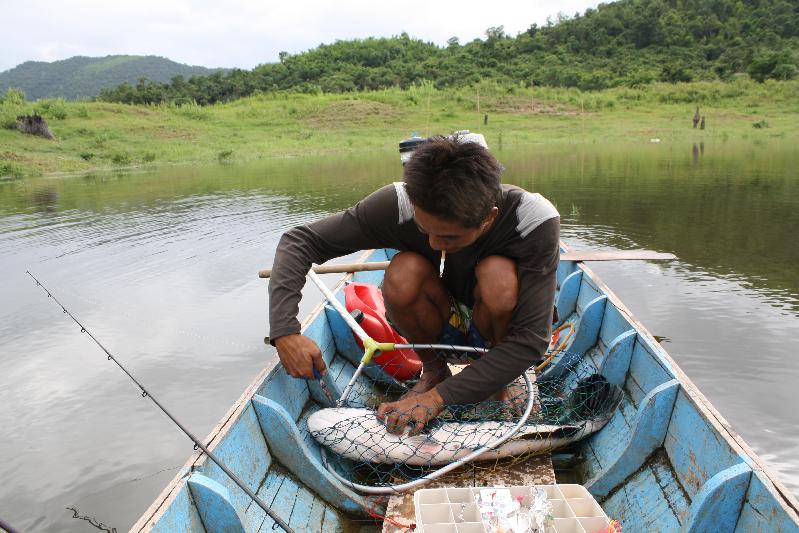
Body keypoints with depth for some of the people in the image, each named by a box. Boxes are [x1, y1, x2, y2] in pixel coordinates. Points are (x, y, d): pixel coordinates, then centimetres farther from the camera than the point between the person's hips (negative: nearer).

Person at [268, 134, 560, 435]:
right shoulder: (401, 203, -29)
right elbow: (299, 241, -22)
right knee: (403, 273, -32)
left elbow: (530, 341, -32)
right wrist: (284, 331, -36)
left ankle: (505, 377, -5)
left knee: (498, 275, -35)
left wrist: (440, 397, -38)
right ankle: (433, 369, -2)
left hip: (498, 328, -1)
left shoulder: (535, 221, -32)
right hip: (442, 326, 2)